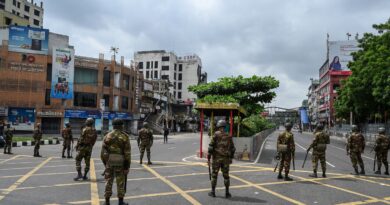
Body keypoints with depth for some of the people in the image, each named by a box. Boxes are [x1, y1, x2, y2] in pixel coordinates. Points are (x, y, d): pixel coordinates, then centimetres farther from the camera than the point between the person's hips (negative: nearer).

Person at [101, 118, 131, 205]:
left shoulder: (107, 136, 2)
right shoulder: (125, 137, -7)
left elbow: (103, 151, 2)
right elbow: (127, 153, -10)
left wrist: (105, 162, 13)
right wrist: (127, 166, -5)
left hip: (109, 162, 3)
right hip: (120, 163, -2)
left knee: (108, 182, 11)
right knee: (120, 182, 7)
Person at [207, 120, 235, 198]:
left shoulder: (216, 134, -6)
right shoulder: (228, 136, 6)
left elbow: (211, 147, -11)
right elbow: (232, 149, 10)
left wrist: (208, 158, -6)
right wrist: (231, 158, 22)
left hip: (216, 158, -2)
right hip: (225, 159, 3)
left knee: (214, 175, 8)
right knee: (226, 176, 10)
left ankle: (213, 192, 12)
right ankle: (227, 193, 10)